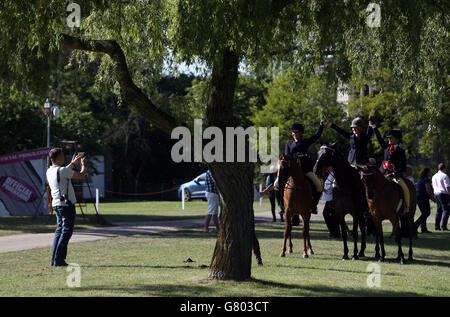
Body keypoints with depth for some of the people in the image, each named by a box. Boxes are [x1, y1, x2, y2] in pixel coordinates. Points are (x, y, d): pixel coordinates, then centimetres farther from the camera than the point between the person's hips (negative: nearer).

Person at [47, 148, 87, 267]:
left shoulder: (49, 171, 10)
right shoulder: (62, 170, -16)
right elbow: (81, 176, -11)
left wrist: (74, 162, 35)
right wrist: (84, 165, 8)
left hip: (56, 204, 9)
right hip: (66, 205, -8)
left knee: (59, 230, 14)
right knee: (66, 231, -5)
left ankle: (54, 260, 11)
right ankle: (58, 260, -9)